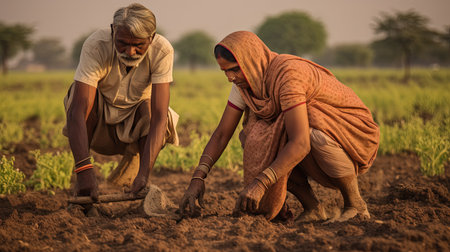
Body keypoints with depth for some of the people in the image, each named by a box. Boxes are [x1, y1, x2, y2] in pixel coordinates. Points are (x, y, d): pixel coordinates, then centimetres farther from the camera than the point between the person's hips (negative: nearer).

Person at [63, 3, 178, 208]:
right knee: (82, 96, -33)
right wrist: (85, 171, -51)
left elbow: (159, 116, -34)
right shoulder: (95, 46, -32)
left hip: (135, 120, 1)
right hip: (100, 116, -1)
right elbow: (77, 112, -39)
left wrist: (144, 173, -46)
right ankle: (81, 183, -17)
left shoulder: (162, 51, -29)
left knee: (163, 125, -31)